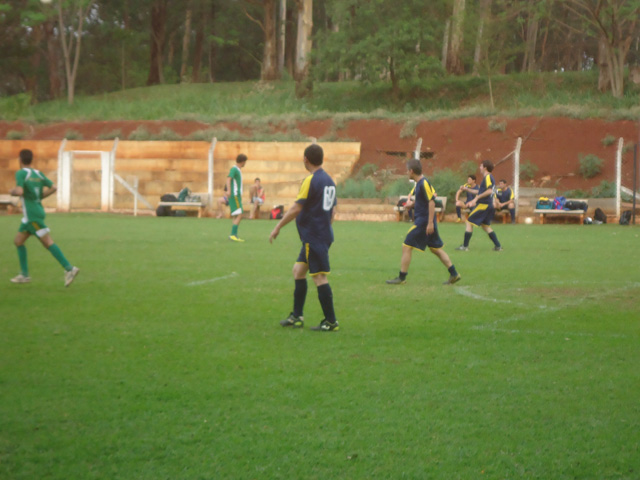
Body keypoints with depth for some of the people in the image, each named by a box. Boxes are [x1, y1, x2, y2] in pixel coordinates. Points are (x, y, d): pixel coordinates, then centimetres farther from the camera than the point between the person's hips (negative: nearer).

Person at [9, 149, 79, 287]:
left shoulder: (21, 173, -9)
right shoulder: (38, 174, 12)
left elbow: (19, 191, -22)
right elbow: (53, 188, 9)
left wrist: (13, 191, -1)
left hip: (32, 215, -8)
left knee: (48, 242, -11)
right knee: (18, 241, 15)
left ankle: (69, 268, -18)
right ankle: (24, 275, 14)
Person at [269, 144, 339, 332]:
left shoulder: (311, 181, -15)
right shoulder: (329, 180, 12)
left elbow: (296, 208, -17)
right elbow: (333, 211, 19)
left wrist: (277, 228, -10)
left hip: (314, 237, -10)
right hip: (324, 234, 10)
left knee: (320, 277, -7)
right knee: (298, 270, 16)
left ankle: (331, 322, -5)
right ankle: (297, 316, 20)